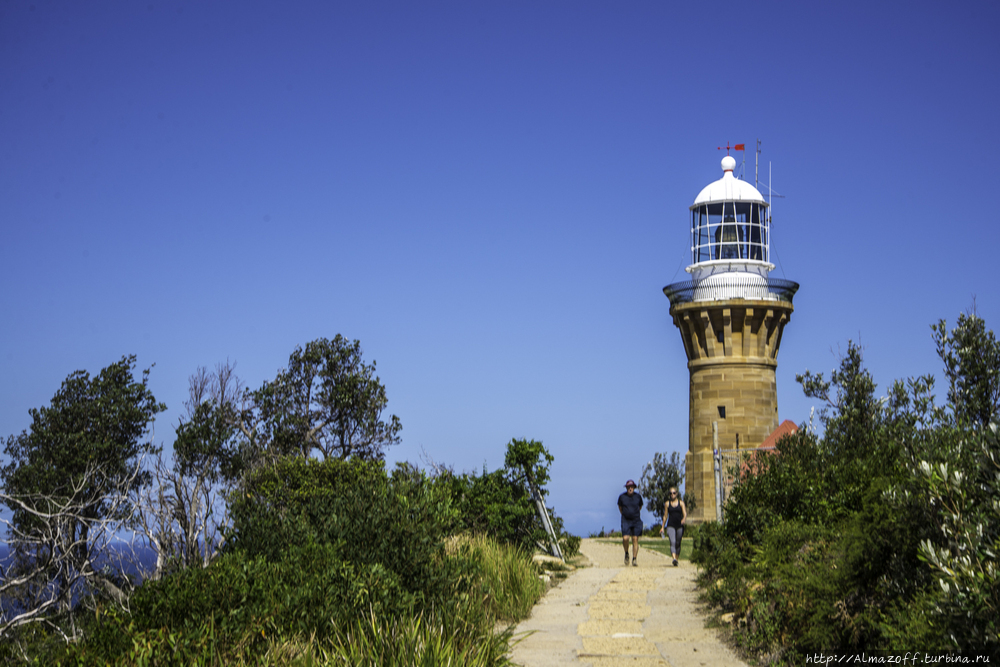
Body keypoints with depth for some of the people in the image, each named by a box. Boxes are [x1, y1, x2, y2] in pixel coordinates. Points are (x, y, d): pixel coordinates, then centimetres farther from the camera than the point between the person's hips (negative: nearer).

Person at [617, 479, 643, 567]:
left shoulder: (638, 497, 0)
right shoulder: (622, 497, -2)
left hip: (636, 520, 1)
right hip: (626, 520, -1)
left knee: (635, 539, -3)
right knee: (625, 538, -16)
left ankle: (634, 559, 4)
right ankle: (626, 553, 12)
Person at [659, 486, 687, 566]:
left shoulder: (681, 503, 6)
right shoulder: (667, 503, 7)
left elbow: (685, 514, -2)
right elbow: (665, 516, 12)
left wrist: (684, 519, -25)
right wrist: (662, 527, 13)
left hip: (679, 526, 1)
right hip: (670, 526, -1)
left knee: (678, 543, 9)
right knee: (672, 542, -19)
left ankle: (677, 559, 25)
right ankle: (674, 559, -34)